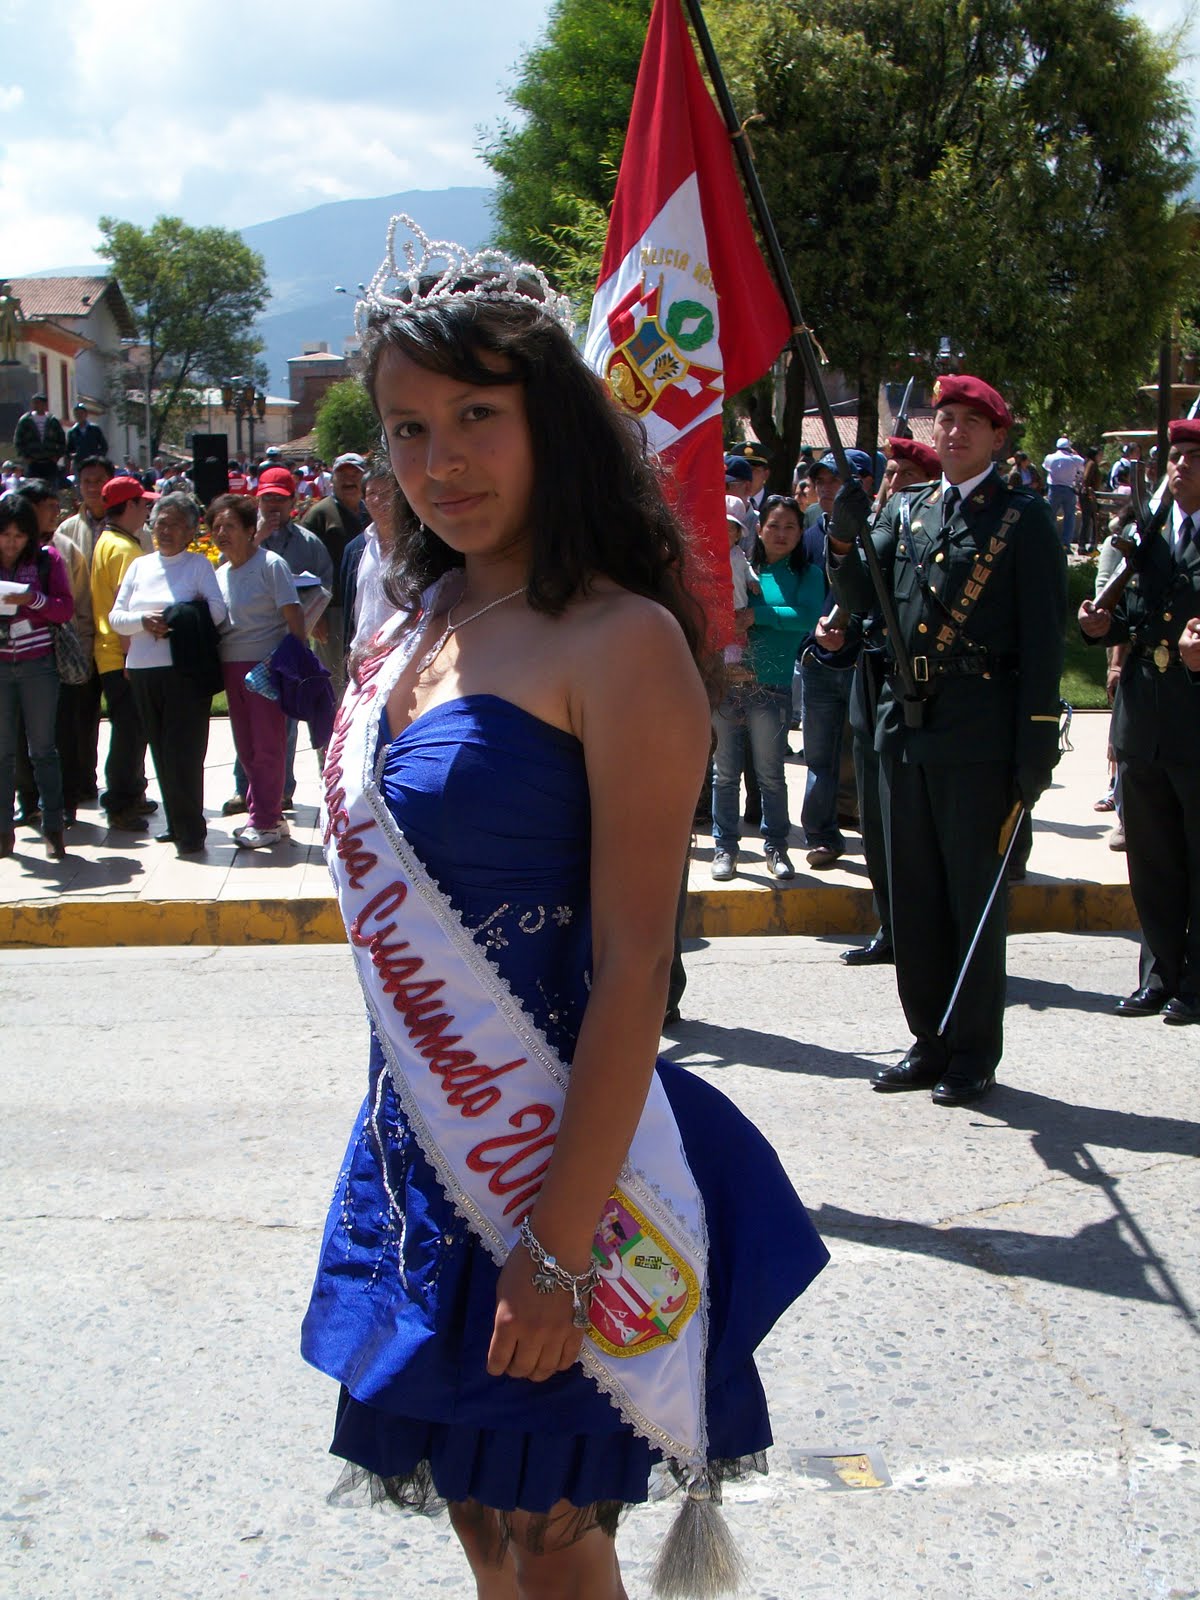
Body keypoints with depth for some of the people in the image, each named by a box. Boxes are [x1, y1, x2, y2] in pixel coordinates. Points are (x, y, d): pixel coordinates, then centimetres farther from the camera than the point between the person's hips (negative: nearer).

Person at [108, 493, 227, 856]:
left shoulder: (199, 564, 2)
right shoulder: (139, 566, 15)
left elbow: (217, 613, -8)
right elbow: (116, 617, 9)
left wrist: (175, 622, -10)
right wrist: (143, 621, -10)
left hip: (185, 671, -5)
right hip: (143, 672, 5)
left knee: (183, 752, -8)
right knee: (161, 752, 10)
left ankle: (190, 830, 0)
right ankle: (176, 823, 20)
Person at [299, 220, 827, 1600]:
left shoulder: (619, 644, -16)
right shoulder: (415, 620, 6)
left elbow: (633, 968, -19)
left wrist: (561, 1244, -20)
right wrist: (399, 1118, 15)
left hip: (553, 1155, -6)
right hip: (424, 1141, 7)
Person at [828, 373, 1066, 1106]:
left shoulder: (1025, 518, -3)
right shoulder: (904, 510, 13)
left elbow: (1045, 639, -7)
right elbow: (863, 600, 9)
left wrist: (1037, 745, -12)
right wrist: (845, 540, -9)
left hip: (978, 738, -6)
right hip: (905, 729, 6)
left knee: (974, 897, 2)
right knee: (914, 894, 12)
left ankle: (975, 1053, 14)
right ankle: (930, 1041, 25)